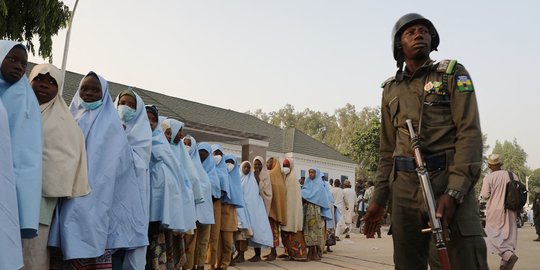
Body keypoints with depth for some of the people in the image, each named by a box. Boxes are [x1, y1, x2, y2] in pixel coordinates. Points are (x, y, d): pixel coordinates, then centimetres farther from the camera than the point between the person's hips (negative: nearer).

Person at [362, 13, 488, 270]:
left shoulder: (453, 74, 6)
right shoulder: (391, 90, 18)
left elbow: (470, 133, -5)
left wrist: (454, 192, -17)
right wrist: (379, 199, 11)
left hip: (449, 182, -3)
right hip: (404, 188, 4)